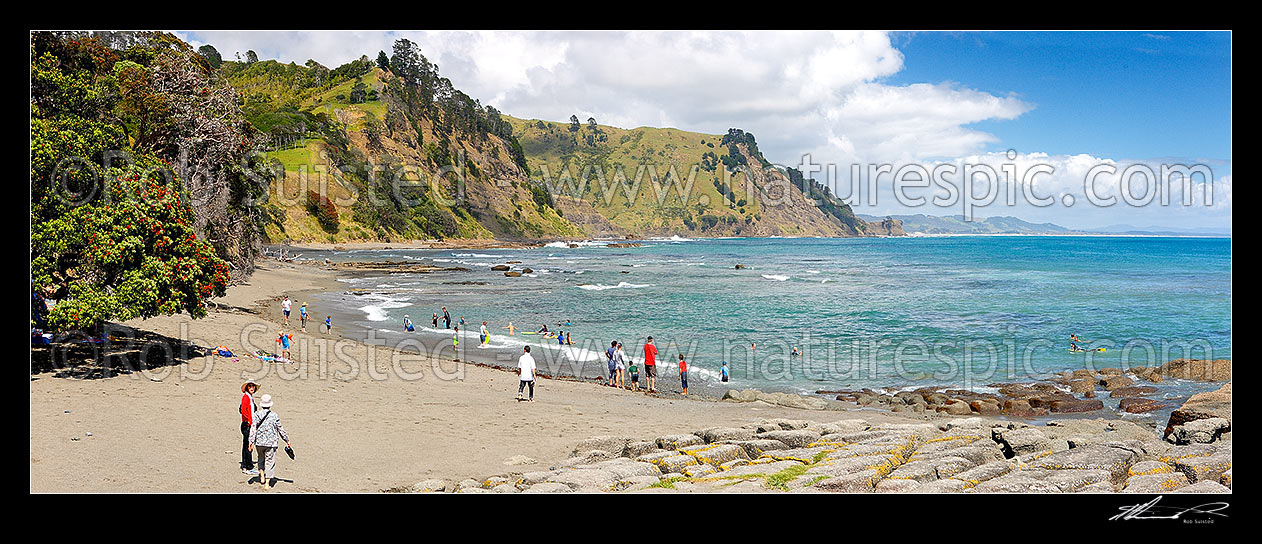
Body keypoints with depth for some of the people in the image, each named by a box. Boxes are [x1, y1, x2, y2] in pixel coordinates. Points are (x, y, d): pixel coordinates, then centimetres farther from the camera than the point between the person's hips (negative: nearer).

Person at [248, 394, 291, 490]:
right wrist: (287, 441, 10)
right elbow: (281, 430, 0)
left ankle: (262, 476, 22)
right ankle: (267, 483, 1)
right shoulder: (274, 416, -6)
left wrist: (251, 441, -7)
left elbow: (253, 429, -8)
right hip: (271, 443, -2)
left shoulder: (257, 415, -4)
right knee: (270, 462, 3)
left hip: (259, 442, 2)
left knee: (261, 459, 27)